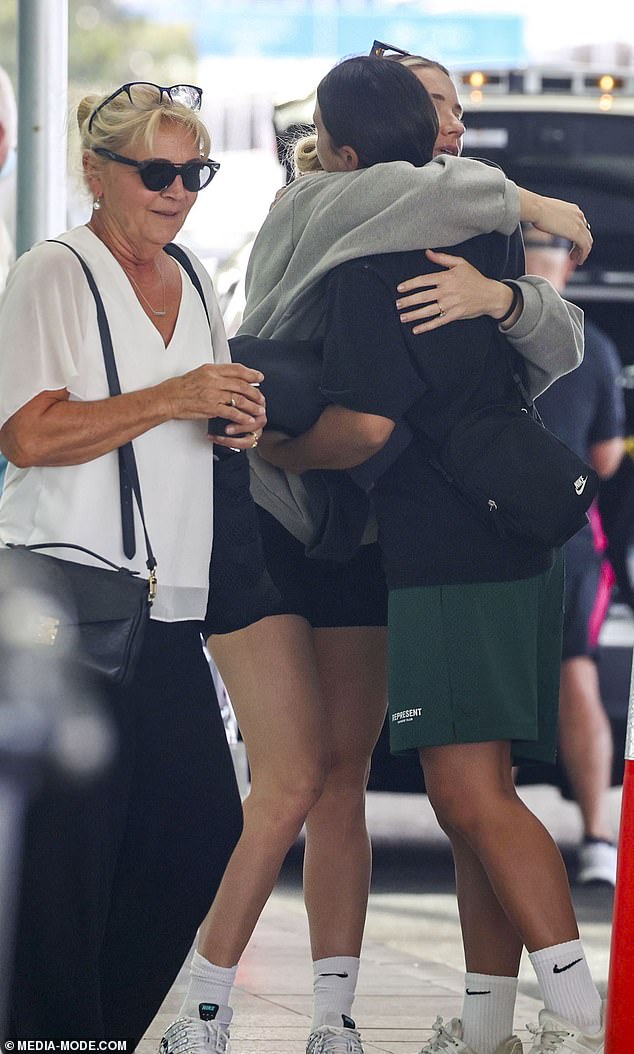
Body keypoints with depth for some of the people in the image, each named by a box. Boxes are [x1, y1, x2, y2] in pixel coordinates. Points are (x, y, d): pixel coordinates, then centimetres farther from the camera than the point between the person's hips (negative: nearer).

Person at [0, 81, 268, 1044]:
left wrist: (240, 425, 7)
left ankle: (104, 1028, 13)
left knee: (201, 834, 1)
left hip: (167, 610, 7)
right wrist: (172, 399, -18)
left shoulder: (196, 288, 18)